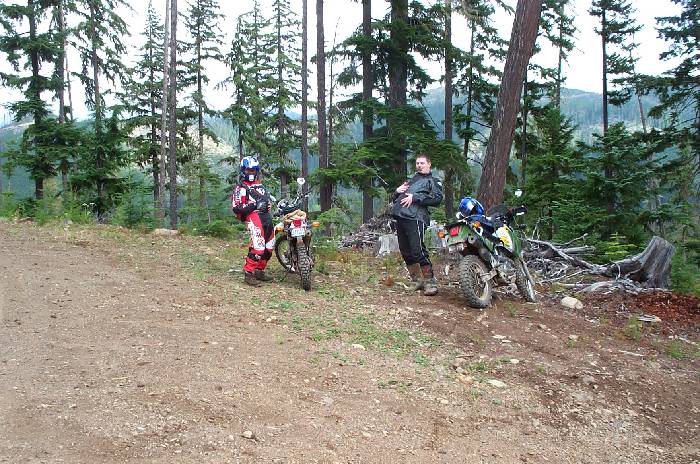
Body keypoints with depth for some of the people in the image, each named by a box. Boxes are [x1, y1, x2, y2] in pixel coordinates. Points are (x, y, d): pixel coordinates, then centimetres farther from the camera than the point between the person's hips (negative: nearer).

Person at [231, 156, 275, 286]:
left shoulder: (260, 185, 26)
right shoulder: (240, 188, 3)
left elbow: (268, 197, 36)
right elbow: (236, 208, -7)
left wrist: (269, 203, 11)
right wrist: (253, 205, -16)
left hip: (267, 216, 8)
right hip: (254, 216, -8)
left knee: (268, 247, 12)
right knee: (258, 247, -19)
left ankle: (259, 271, 25)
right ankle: (248, 274, -13)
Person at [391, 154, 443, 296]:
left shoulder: (433, 181, 13)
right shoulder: (410, 180, 33)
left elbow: (437, 198, -7)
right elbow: (395, 199, 35)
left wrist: (414, 197, -12)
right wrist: (397, 191, 11)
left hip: (415, 218, -7)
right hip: (400, 217, 7)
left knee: (418, 250, -17)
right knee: (406, 252, 7)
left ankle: (430, 282, -11)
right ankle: (417, 280, 18)